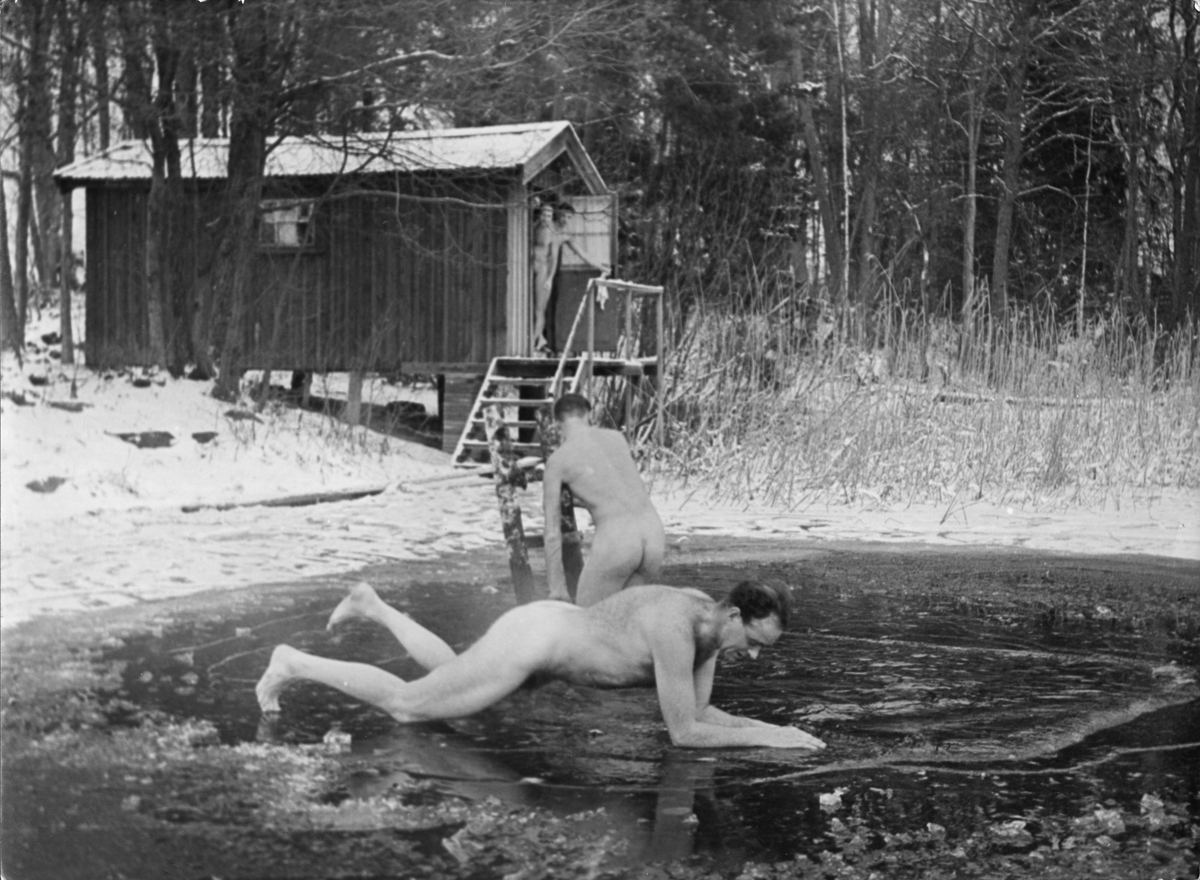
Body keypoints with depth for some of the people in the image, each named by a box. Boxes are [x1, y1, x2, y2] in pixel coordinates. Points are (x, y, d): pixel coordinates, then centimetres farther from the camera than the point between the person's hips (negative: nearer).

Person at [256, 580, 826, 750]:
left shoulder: (708, 616, -5)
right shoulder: (675, 631, -34)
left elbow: (699, 713, 3)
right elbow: (683, 734, -32)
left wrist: (771, 728, -10)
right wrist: (766, 738, -28)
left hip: (547, 628, 9)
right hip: (526, 645, -9)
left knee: (448, 672, 36)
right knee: (405, 706, 6)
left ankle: (373, 605, 49)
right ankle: (292, 665, 23)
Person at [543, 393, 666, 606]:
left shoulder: (556, 460, 7)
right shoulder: (618, 438, 20)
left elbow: (552, 532, 6)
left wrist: (556, 587, 10)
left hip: (615, 541, -5)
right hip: (654, 534, 5)